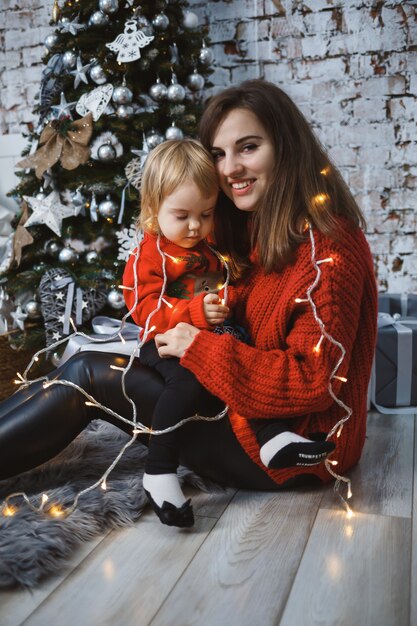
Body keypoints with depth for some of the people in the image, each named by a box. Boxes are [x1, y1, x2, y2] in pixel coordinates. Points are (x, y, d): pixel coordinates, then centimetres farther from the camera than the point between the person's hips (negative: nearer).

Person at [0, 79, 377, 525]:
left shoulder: (329, 247, -18)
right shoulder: (254, 233, 8)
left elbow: (315, 381, -24)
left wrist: (202, 348, -22)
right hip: (247, 409, 8)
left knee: (88, 374, -13)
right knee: (90, 366, -1)